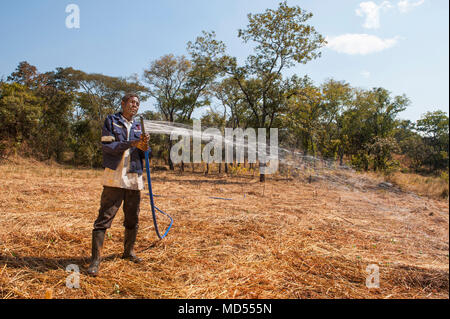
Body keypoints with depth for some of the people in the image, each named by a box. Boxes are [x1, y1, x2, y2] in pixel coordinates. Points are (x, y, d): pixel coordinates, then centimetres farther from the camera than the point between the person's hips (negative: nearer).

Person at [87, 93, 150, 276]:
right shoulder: (111, 121, 5)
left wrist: (144, 146, -11)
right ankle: (96, 259, -1)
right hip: (114, 177, -4)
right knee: (104, 218, -7)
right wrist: (132, 143, -17)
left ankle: (129, 251, 29)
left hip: (134, 178, 5)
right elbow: (107, 146, -8)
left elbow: (144, 153, 12)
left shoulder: (138, 127, 17)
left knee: (133, 219, 12)